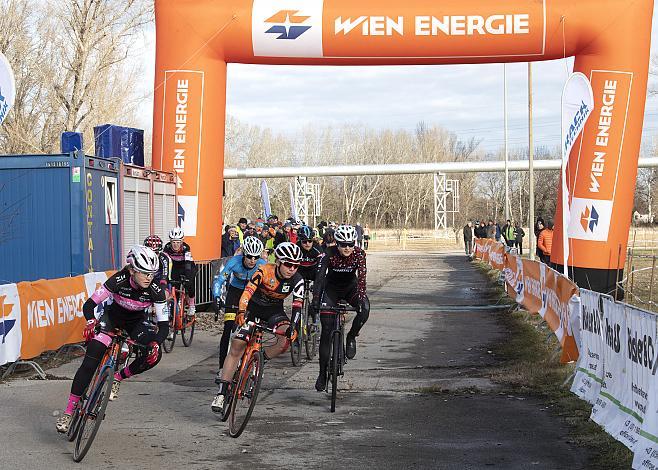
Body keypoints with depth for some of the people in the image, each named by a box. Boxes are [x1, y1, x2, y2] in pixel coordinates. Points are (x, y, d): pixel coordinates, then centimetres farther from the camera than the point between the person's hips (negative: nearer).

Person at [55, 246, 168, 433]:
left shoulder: (155, 290, -27)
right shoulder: (118, 281, -30)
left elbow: (164, 325, -24)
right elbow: (89, 305, -27)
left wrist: (155, 343, -43)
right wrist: (90, 322, -47)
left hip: (137, 321, 1)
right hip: (113, 316, -1)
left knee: (153, 355, -27)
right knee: (90, 362, -18)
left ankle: (118, 377, 0)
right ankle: (69, 411, -10)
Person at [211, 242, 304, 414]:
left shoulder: (297, 280, -19)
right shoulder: (265, 271, -26)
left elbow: (297, 305, -26)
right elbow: (247, 292, -36)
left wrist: (292, 327, -41)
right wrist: (241, 312, -52)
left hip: (274, 310, 2)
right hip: (253, 306, -2)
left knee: (287, 339, -28)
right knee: (236, 348, -10)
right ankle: (221, 393, -5)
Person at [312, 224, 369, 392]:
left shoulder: (359, 254, -23)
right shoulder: (330, 254, -25)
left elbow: (362, 277, -33)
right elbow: (320, 276, -33)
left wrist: (361, 297, -49)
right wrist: (315, 300, -45)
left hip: (350, 287, 1)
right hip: (331, 289, -1)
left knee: (365, 308, -32)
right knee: (326, 330, -8)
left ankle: (351, 337, -4)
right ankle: (323, 373, 1)